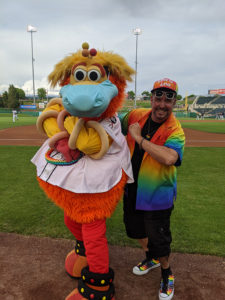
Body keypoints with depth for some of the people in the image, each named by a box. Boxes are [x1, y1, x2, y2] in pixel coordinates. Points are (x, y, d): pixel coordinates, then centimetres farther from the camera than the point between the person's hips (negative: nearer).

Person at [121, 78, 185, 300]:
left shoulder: (175, 131, -21)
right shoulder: (135, 115, -6)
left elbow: (169, 158, -41)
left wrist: (139, 138, -33)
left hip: (157, 196, -5)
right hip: (132, 189, 6)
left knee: (158, 239, 9)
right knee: (135, 228, 24)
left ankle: (166, 274, 43)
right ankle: (151, 258, 55)